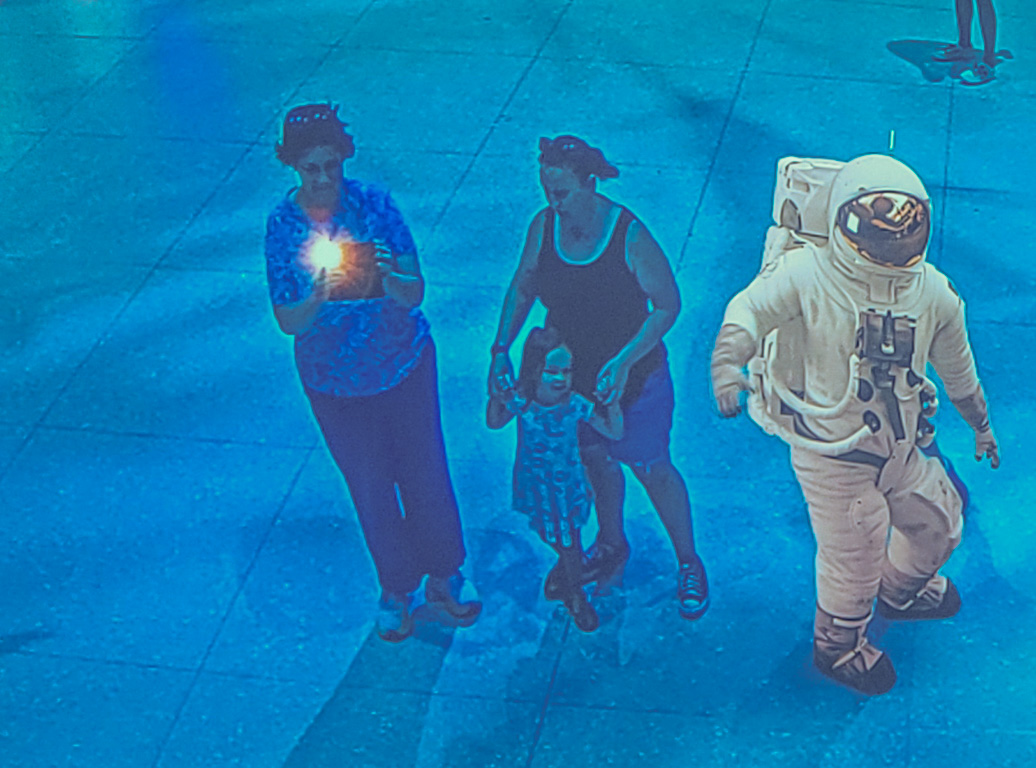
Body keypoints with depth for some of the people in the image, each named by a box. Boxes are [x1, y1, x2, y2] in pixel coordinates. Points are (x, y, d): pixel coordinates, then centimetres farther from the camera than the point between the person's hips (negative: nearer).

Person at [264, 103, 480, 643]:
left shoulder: (373, 204, -17)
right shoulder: (283, 224, -15)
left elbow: (416, 294, -18)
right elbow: (287, 321, -14)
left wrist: (390, 279, -41)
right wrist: (318, 298, -35)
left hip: (403, 361, 0)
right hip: (335, 379, 0)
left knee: (425, 471, 12)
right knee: (369, 485, 13)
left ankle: (444, 578, 35)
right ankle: (396, 588, 36)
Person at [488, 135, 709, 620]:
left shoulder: (629, 235, -26)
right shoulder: (543, 227, -12)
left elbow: (668, 305, -18)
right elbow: (522, 290, 3)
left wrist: (624, 363, -26)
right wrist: (501, 349, -7)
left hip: (633, 375, -4)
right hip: (570, 373, 4)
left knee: (652, 469, 9)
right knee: (595, 458, 23)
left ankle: (689, 564, 30)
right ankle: (611, 547, 48)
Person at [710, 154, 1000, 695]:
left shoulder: (933, 293, -3)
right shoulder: (808, 275, -19)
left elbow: (957, 366, 12)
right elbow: (747, 314, -21)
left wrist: (980, 424, 26)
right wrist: (727, 369, -41)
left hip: (901, 451, 6)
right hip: (831, 456, -6)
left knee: (939, 526, 24)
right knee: (853, 559, 8)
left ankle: (900, 591, 58)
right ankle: (837, 645, 39)